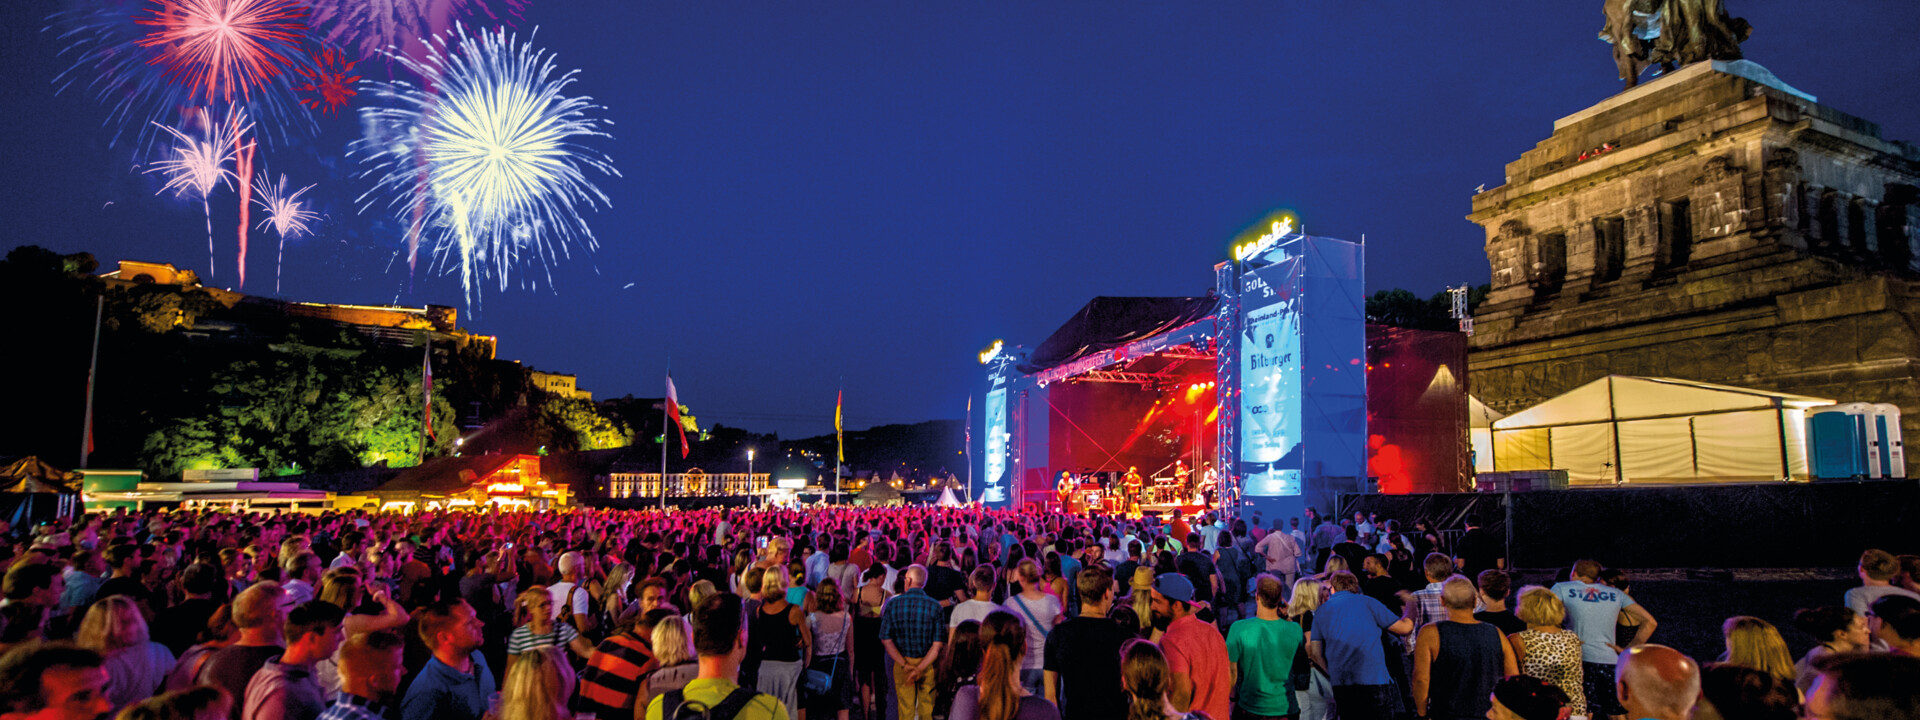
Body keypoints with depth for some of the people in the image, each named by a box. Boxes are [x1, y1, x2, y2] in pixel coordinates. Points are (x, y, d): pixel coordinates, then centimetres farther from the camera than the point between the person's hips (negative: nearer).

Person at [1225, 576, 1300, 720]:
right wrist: (1288, 617, 3)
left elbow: (1231, 670, -11)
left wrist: (1232, 700, 5)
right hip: (1285, 708, 2)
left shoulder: (1239, 628, -19)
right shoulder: (1294, 629, -12)